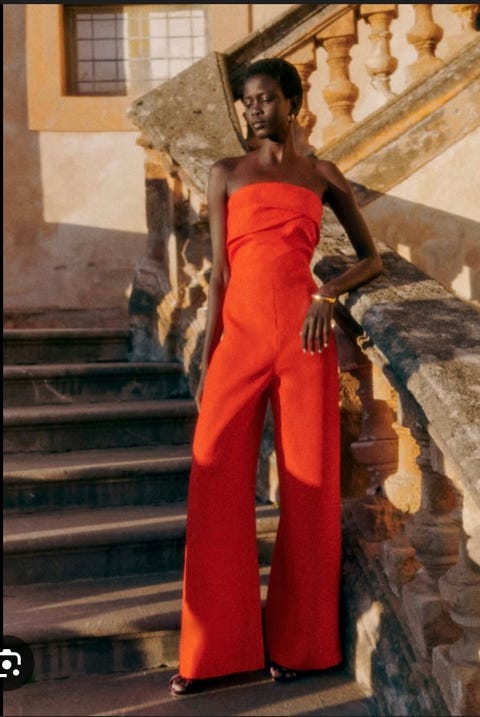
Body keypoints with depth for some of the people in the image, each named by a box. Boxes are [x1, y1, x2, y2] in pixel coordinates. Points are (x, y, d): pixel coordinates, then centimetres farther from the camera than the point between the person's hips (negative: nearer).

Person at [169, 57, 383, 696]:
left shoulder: (323, 177, 14)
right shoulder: (227, 174, 13)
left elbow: (372, 258, 13)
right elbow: (219, 275, 8)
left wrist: (328, 294, -7)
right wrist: (206, 364, 2)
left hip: (304, 336, 0)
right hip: (239, 334, 0)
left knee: (308, 486, 2)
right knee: (218, 485, -3)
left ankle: (297, 642, 18)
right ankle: (214, 650, 10)